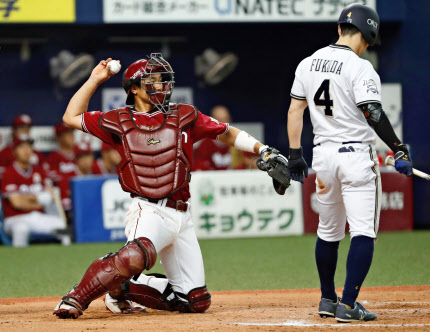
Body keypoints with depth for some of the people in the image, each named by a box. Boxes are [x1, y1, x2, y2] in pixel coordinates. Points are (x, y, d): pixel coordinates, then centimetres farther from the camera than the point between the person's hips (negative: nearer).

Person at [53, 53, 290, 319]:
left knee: (197, 301, 2)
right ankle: (76, 298, -25)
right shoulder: (121, 122, 9)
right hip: (148, 210, -4)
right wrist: (95, 80, 14)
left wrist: (263, 151, 6)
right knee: (137, 255, -40)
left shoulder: (185, 116, 13)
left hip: (181, 216, 4)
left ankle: (123, 287, 17)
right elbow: (72, 117, 16)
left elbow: (225, 133, 18)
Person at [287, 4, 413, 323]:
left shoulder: (308, 64, 7)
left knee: (329, 231, 19)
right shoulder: (360, 68, -13)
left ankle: (328, 300, 27)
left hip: (323, 154, 7)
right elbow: (374, 115, -19)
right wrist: (400, 149, -13)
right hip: (356, 154, -7)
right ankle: (348, 305, -13)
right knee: (363, 232, -5)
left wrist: (295, 153, 13)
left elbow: (295, 109, 9)